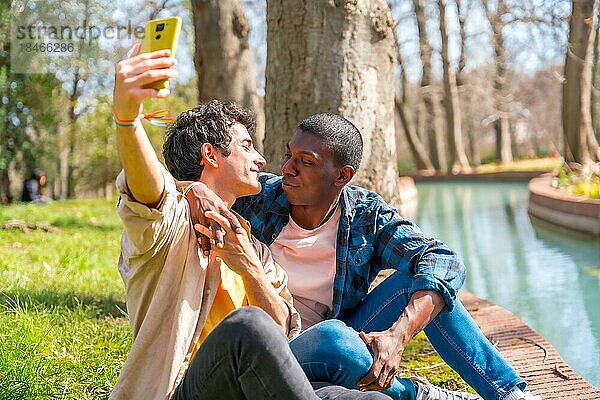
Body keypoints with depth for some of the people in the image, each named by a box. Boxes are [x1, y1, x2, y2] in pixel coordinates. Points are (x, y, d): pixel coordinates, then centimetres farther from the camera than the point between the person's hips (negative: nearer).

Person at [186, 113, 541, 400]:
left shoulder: (366, 215, -5)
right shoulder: (256, 197, -7)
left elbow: (445, 261, -18)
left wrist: (397, 335, -34)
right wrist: (195, 189, -27)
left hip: (339, 352, 3)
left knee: (414, 279, -16)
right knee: (330, 336, -37)